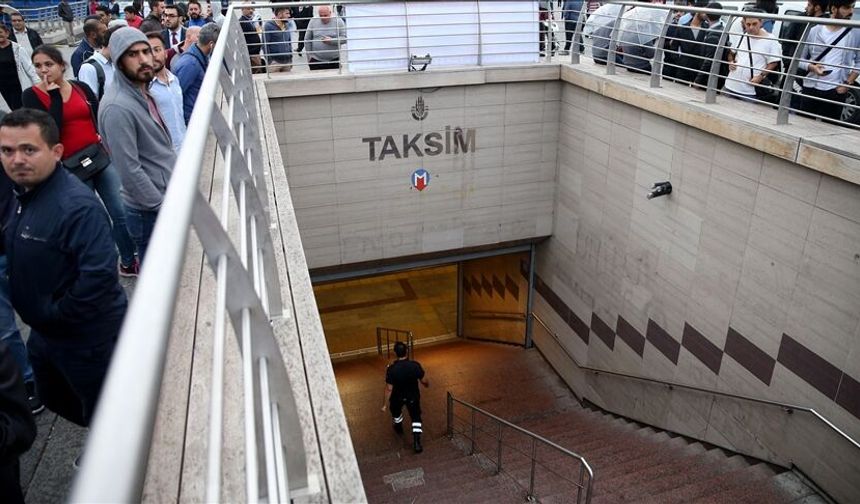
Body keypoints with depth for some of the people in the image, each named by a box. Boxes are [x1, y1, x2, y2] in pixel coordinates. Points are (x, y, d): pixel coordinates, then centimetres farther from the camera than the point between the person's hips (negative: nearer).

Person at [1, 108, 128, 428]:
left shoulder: (76, 206, -29)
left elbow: (100, 274, -36)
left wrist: (57, 315, -23)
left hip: (86, 338, -10)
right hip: (43, 331, 10)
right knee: (55, 399, 29)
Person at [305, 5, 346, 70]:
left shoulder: (338, 21, -1)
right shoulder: (313, 21, 3)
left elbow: (344, 38, -5)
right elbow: (307, 40, 8)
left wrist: (331, 41, -21)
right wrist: (309, 56, 5)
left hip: (334, 60, 0)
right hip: (316, 60, 0)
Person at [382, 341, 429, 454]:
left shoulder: (391, 369, -29)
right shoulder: (415, 365, -25)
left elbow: (389, 388, -22)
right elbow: (424, 381, -11)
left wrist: (385, 404, -9)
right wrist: (427, 385, 13)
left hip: (398, 397, 0)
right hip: (413, 396, 0)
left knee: (396, 411, 32)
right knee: (416, 418, 17)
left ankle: (399, 427, 56)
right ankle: (416, 442, 8)